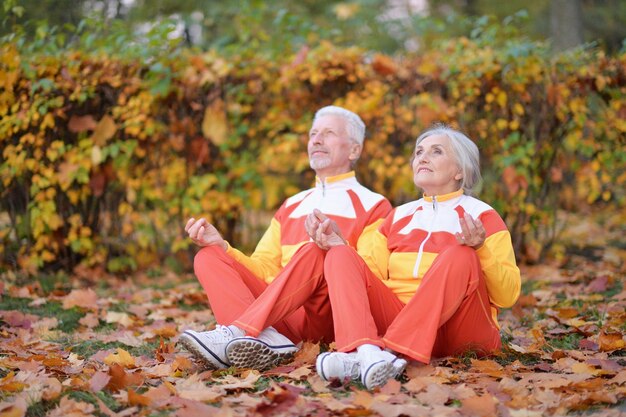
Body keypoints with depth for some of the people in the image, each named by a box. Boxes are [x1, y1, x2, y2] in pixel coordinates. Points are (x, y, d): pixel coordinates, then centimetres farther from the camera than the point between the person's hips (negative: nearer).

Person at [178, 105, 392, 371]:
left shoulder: (373, 205, 11)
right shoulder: (291, 206, 28)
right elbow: (264, 271, 19)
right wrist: (221, 246, 3)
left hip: (330, 319, -5)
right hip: (283, 317, 5)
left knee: (314, 250, -31)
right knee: (208, 258, -12)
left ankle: (236, 332, -43)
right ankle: (267, 340, -38)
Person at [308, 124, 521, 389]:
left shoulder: (482, 216, 9)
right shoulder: (399, 216, 22)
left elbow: (508, 295, -2)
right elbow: (369, 274, 12)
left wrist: (480, 250, -18)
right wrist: (339, 244, -2)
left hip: (458, 332, -3)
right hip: (397, 316, 4)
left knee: (460, 256, -29)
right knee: (341, 256, -13)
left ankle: (390, 352, -45)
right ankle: (365, 351, -41)